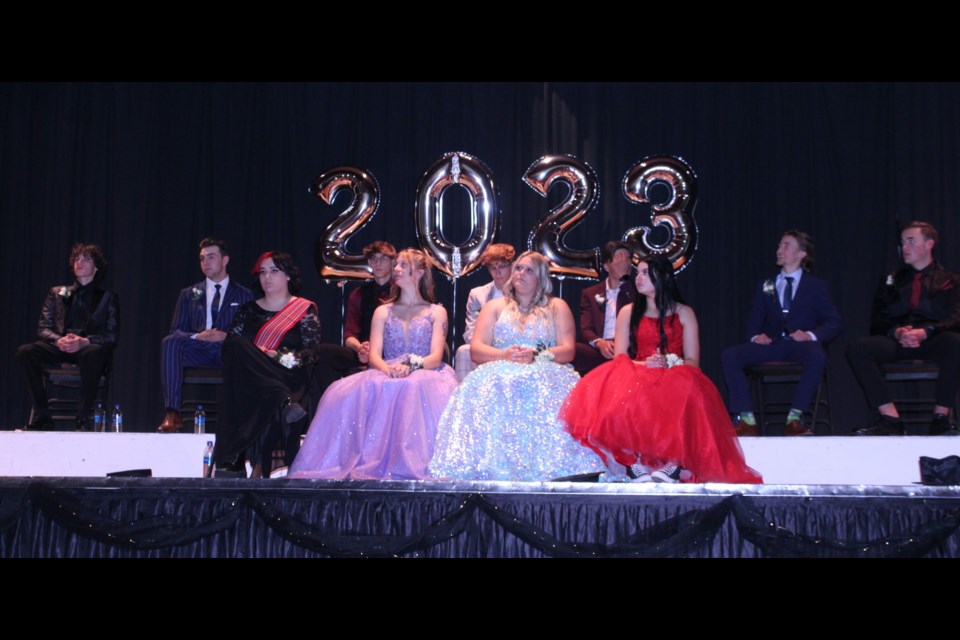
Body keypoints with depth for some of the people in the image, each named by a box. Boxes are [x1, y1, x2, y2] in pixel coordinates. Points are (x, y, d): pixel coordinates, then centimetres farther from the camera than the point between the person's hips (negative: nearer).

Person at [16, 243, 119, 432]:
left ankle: (83, 419, -32)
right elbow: (42, 329, 12)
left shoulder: (108, 298, 16)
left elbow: (112, 336, 4)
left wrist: (85, 342, -16)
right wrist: (58, 340, -12)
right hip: (59, 349, 3)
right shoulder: (57, 294, 23)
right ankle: (42, 417, -23)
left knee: (94, 353, -40)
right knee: (25, 352, -27)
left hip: (89, 348, -3)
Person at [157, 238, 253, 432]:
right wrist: (197, 336, -8)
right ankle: (172, 413, -38)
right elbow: (176, 330, 14)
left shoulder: (244, 295, 18)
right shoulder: (189, 294, 23)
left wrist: (227, 336, -12)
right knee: (170, 342, -31)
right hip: (198, 351, 2)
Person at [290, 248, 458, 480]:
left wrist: (410, 367, -21)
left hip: (425, 375, -2)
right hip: (386, 375, 2)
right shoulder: (383, 312, 23)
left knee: (418, 392, -42)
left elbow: (436, 356, 1)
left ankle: (410, 467, -42)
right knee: (345, 394, -31)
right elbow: (374, 355, 8)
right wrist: (388, 369, -17)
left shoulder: (436, 312, 15)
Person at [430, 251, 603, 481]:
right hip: (500, 374, 1)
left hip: (544, 376, -1)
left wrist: (536, 356, -13)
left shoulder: (557, 307, 18)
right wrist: (504, 355, -11)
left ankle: (546, 473, -34)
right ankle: (490, 471, -33)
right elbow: (476, 349, 10)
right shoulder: (495, 306, 22)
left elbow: (568, 350, 5)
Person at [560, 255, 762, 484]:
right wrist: (644, 364, -13)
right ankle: (635, 463, -35)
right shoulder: (628, 313, 17)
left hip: (675, 379, -1)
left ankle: (673, 463, -35)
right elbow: (619, 360, 7)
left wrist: (669, 364, -15)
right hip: (637, 378, 1)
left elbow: (693, 362, 6)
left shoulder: (684, 313, 14)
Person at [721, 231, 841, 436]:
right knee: (730, 356, -24)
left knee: (817, 357, -40)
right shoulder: (766, 287, 23)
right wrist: (756, 336, -5)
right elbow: (753, 321, 19)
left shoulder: (816, 286, 15)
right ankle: (747, 419, -28)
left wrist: (811, 335, -14)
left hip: (801, 345, -3)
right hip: (772, 345, 3)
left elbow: (833, 323, 6)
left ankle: (795, 417, -36)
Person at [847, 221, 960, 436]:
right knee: (858, 348, -29)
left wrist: (925, 332, -19)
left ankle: (941, 418, -30)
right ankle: (890, 419, -32)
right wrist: (896, 332, -10)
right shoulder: (891, 281, 23)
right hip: (897, 341, 2)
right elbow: (878, 322, 14)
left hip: (934, 341, -2)